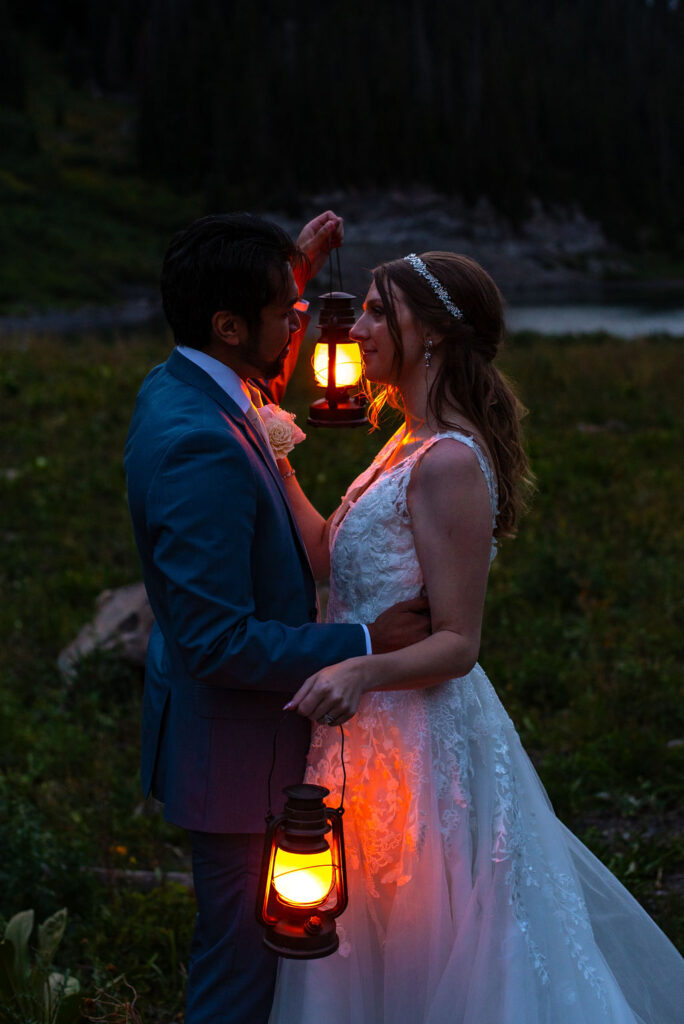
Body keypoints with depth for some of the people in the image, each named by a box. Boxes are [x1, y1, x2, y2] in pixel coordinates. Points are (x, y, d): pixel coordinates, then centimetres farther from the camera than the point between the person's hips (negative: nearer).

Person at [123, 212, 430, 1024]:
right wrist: (365, 645, -24)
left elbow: (259, 376, 26)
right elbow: (220, 642, -32)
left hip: (217, 730, 10)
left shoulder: (171, 388, -1)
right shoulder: (202, 447, -31)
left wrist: (294, 272, 15)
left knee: (234, 946, 28)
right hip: (236, 750, -10)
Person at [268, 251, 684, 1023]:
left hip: (418, 741, -9)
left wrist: (361, 672, -36)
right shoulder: (412, 443, 7)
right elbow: (332, 554, 8)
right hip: (377, 726, 9)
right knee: (377, 952, 23)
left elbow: (457, 643, -21)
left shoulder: (448, 463, -22)